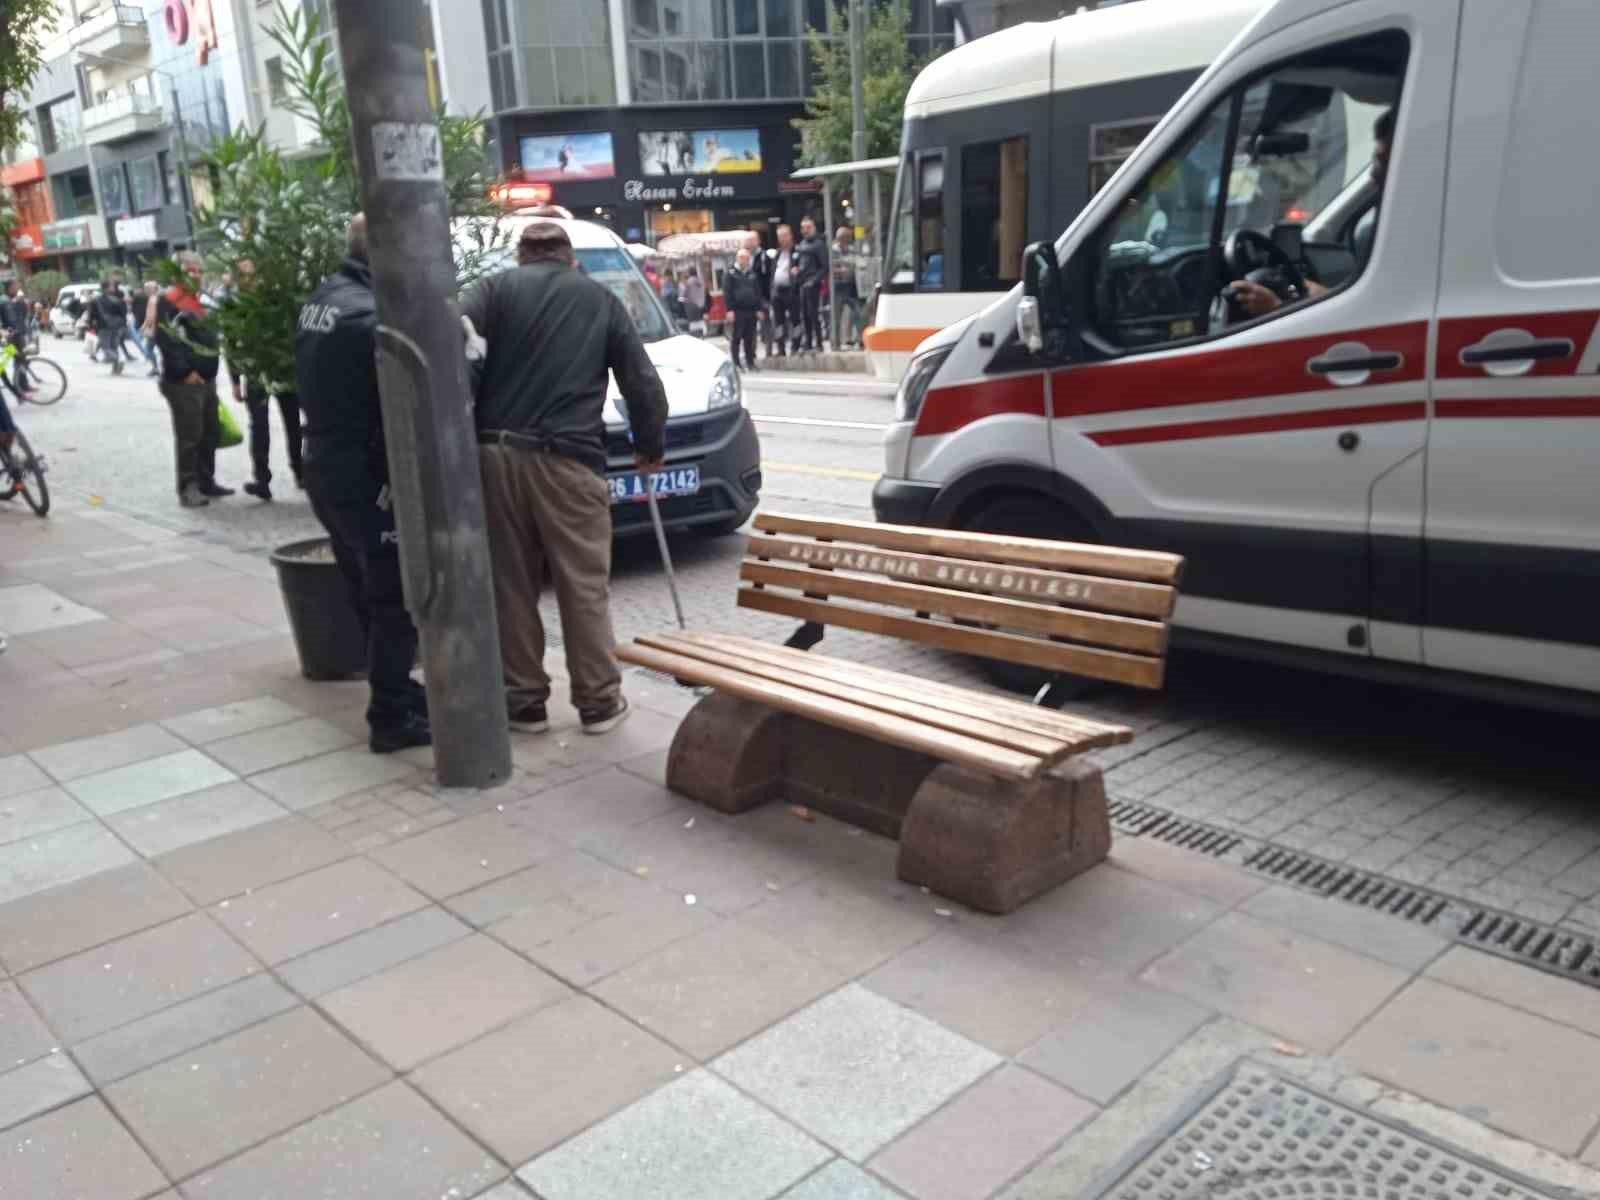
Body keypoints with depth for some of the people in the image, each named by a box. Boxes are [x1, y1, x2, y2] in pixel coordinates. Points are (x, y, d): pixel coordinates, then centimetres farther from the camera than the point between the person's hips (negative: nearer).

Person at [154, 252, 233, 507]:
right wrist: (185, 372, -21)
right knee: (188, 437, -6)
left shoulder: (201, 301, 18)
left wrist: (210, 371, 17)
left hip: (206, 380, 9)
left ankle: (207, 482, 22)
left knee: (209, 435, 13)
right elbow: (165, 340, -18)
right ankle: (187, 489, -1)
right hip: (183, 382, -9)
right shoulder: (169, 300, -9)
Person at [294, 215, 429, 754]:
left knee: (369, 596, 19)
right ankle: (391, 719, 6)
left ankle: (396, 691, 32)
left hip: (325, 469, 10)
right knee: (396, 602, 0)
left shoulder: (320, 301, 11)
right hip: (367, 478, -10)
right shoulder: (370, 315, -21)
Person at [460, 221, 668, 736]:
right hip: (567, 459, -1)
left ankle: (524, 701, 16)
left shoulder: (496, 289, 11)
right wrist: (649, 449, 26)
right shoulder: (602, 300, 15)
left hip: (496, 453, 1)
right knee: (584, 584, 7)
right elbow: (643, 384, 13)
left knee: (511, 585, 9)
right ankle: (599, 700, 13)